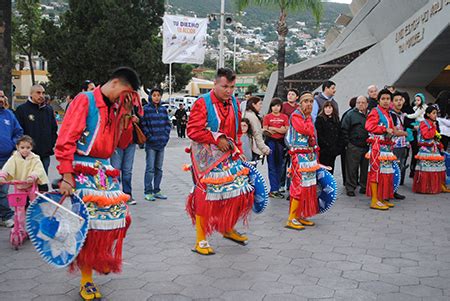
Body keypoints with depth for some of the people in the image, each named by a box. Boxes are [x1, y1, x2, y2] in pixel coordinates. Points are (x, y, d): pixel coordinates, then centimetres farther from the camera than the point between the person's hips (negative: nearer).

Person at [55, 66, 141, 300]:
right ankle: (86, 281, 6)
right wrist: (66, 178, -18)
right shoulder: (85, 100, -6)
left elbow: (119, 144, 14)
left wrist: (124, 115, 3)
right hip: (83, 172, -7)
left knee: (118, 217, 3)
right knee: (88, 224, -7)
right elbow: (66, 140, -13)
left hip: (106, 172, 7)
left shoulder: (115, 107, 15)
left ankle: (101, 260, 28)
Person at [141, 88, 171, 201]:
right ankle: (148, 192, 2)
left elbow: (168, 124, 13)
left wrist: (166, 136, 2)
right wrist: (149, 137, -12)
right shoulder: (146, 109, -5)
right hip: (150, 144, -5)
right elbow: (143, 125, -8)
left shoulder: (163, 109, 10)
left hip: (161, 143, 5)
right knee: (150, 168, -5)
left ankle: (156, 191, 20)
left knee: (159, 168, 11)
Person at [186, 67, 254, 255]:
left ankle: (228, 229, 33)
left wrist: (238, 152, 14)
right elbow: (193, 130, -19)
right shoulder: (202, 103, -12)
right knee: (206, 197, -2)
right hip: (208, 159, -7)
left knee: (239, 193, 9)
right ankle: (201, 241, 12)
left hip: (229, 157, 7)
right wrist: (217, 139, -16)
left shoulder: (234, 103, 9)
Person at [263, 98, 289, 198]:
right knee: (272, 167, -4)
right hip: (271, 142, -3)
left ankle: (276, 188, 13)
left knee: (279, 166, 6)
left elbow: (286, 130, -1)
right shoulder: (267, 117, 3)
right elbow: (265, 131, -3)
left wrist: (272, 128, -7)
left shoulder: (284, 117, 8)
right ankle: (274, 189, -4)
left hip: (280, 142, 3)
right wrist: (280, 130, -11)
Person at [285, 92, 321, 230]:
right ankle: (291, 219, -4)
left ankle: (301, 216, 17)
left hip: (311, 156, 9)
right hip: (300, 156, -8)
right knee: (299, 186, -9)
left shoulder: (308, 117, 17)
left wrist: (316, 157, 16)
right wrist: (308, 118, -6)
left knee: (309, 186, 9)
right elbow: (308, 131, -23)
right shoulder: (295, 116, -8)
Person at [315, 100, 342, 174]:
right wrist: (326, 144, -15)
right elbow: (318, 135, -11)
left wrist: (339, 147, 5)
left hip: (334, 150, 6)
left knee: (331, 170, 10)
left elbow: (339, 134, 16)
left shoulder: (336, 119, 15)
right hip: (323, 150, -6)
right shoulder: (320, 119, -4)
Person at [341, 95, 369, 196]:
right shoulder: (350, 115, 0)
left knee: (365, 168, 11)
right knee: (352, 168, -2)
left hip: (367, 147, 4)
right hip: (353, 147, -4)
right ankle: (350, 188, 6)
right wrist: (347, 143, -9)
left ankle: (364, 186, 22)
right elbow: (344, 130, -4)